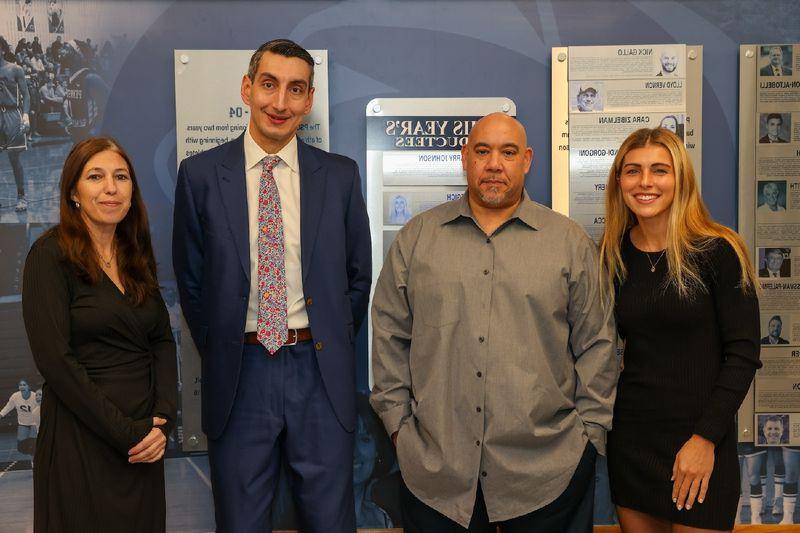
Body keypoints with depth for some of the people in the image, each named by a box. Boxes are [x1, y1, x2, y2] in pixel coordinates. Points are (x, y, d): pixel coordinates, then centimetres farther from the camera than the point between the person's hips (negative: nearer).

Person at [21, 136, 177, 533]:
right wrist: (124, 431, -15)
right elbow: (54, 358, -16)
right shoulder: (51, 255, -9)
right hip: (81, 439, -6)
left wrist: (162, 421, -6)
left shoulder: (136, 258, 9)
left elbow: (163, 342, 8)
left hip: (145, 440, 6)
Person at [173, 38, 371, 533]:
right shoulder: (200, 174, -1)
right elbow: (191, 278, 5)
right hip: (239, 375, 0)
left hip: (321, 372, 1)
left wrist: (331, 344, 6)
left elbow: (358, 274, 8)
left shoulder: (341, 175, 1)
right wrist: (219, 351, 5)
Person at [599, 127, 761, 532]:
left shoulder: (717, 251, -10)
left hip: (701, 442, -4)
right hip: (629, 437, 4)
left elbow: (743, 354, -10)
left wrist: (706, 438, -14)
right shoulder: (613, 255, 3)